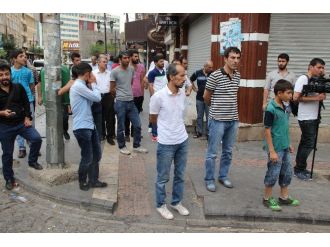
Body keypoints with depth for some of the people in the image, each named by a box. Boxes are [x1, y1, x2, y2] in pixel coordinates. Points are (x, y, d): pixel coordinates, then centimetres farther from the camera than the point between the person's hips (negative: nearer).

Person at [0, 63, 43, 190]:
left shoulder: (18, 87, 0)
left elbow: (26, 103, 6)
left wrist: (27, 118, -4)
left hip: (22, 123, 2)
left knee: (37, 139, -14)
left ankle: (32, 161, 13)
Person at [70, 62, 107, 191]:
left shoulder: (82, 86, 15)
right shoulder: (78, 86, -17)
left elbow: (90, 102, 16)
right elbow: (97, 98, -16)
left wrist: (90, 85, 10)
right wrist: (93, 83, -1)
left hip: (89, 125, 10)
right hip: (82, 128, -10)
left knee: (96, 154, 15)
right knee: (87, 157, 3)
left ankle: (93, 180, 29)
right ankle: (83, 182, 24)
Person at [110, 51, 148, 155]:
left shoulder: (131, 70, 7)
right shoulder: (115, 72, -10)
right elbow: (112, 89, -5)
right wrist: (120, 96, 8)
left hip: (131, 101, 6)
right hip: (121, 103, -6)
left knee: (137, 125, 8)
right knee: (121, 127, 6)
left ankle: (136, 146, 22)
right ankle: (122, 146, 23)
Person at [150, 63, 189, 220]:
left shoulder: (182, 93, 0)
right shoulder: (158, 96, -18)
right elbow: (153, 119, -2)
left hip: (183, 141, 6)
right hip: (166, 143, -5)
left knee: (180, 175, 18)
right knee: (163, 178, 11)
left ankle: (176, 202, 36)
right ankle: (160, 205, 30)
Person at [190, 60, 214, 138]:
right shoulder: (197, 73, -2)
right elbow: (191, 80, 15)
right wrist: (195, 89, 8)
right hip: (199, 98, 2)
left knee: (209, 116, 4)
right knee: (199, 116, 12)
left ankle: (208, 132, 15)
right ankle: (199, 132, 22)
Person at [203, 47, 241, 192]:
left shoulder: (238, 76, 5)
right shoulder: (215, 76, -14)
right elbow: (206, 97, -2)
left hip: (233, 120, 6)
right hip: (218, 119, -6)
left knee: (228, 151, 16)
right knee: (212, 152, 4)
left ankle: (223, 176, 31)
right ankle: (209, 179, 19)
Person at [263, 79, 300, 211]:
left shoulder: (285, 107, 6)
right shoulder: (271, 109, -19)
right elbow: (267, 131, -18)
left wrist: (288, 144, 18)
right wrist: (272, 151, -19)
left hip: (284, 147, 8)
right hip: (276, 148, -8)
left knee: (287, 173, 17)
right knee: (273, 174, 2)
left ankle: (284, 197, 32)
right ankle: (267, 198, 20)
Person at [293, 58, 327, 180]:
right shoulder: (303, 79, -12)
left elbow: (316, 96, 18)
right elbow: (296, 97, -20)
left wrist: (322, 96, -4)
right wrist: (316, 98, -20)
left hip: (313, 117, 8)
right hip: (306, 118, -8)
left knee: (305, 143, 13)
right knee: (309, 143, -5)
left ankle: (299, 168, 24)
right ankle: (299, 169, 7)